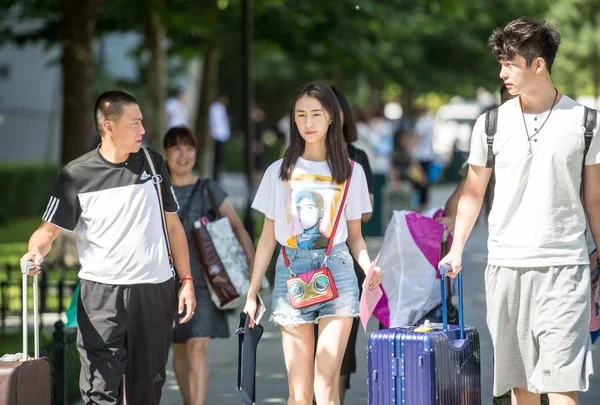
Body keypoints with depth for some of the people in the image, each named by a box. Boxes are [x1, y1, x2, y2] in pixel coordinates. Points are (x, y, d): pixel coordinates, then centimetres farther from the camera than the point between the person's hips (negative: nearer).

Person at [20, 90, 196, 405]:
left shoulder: (152, 164, 7)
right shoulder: (77, 174, -3)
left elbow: (172, 225, 12)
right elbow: (50, 228, -2)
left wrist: (187, 280, 7)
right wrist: (36, 252, -25)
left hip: (155, 291, 3)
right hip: (101, 293, -3)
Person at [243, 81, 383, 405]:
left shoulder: (350, 172, 8)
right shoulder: (279, 172, 9)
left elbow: (354, 235, 12)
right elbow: (268, 238, 10)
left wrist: (369, 267, -9)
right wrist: (251, 294, 6)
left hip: (336, 269, -1)